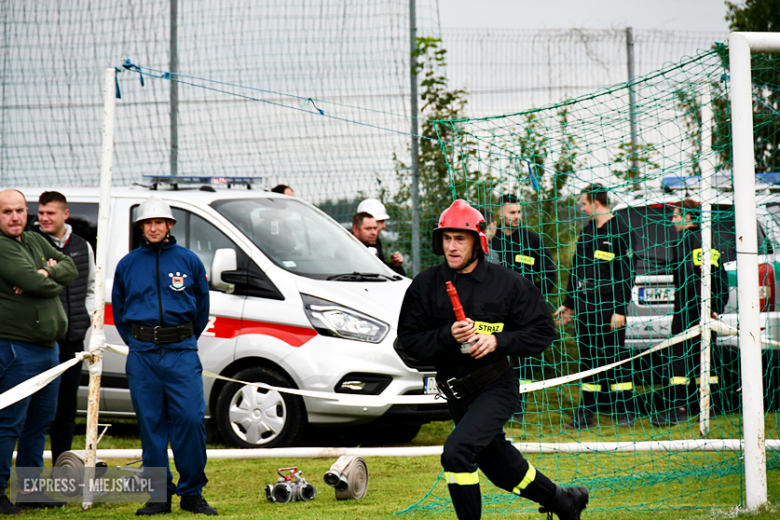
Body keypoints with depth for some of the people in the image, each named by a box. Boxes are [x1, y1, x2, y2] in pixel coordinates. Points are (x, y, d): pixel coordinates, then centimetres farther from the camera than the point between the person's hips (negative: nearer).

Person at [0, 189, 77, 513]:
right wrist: (53, 283, -2)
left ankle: (29, 490, 22)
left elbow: (70, 267, 9)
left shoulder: (36, 241, 15)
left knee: (40, 422, 14)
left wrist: (46, 273, -10)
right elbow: (33, 284, -23)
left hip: (49, 348, 9)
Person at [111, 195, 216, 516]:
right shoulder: (127, 265, 9)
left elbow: (202, 306, 15)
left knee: (191, 419, -10)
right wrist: (136, 342, 13)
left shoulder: (189, 261, 6)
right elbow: (118, 310, 19)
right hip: (142, 355, 1)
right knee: (150, 423, 1)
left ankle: (192, 493, -1)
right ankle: (159, 495, 7)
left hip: (182, 352, -1)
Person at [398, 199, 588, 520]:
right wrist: (448, 336, -20)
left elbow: (543, 331, -4)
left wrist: (498, 340, -19)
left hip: (496, 388, -5)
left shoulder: (506, 283, -7)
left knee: (456, 452, -25)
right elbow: (409, 340, -3)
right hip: (457, 394, 5)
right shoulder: (425, 285, -1)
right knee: (500, 467, 18)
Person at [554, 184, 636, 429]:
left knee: (615, 355, -4)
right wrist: (569, 304, 21)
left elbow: (626, 273, -11)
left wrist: (620, 310, -16)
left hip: (608, 305, -7)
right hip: (585, 304, 7)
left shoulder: (619, 230, -7)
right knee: (587, 357, 7)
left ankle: (625, 412, 2)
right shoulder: (587, 231, 16)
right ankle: (585, 414, 11)